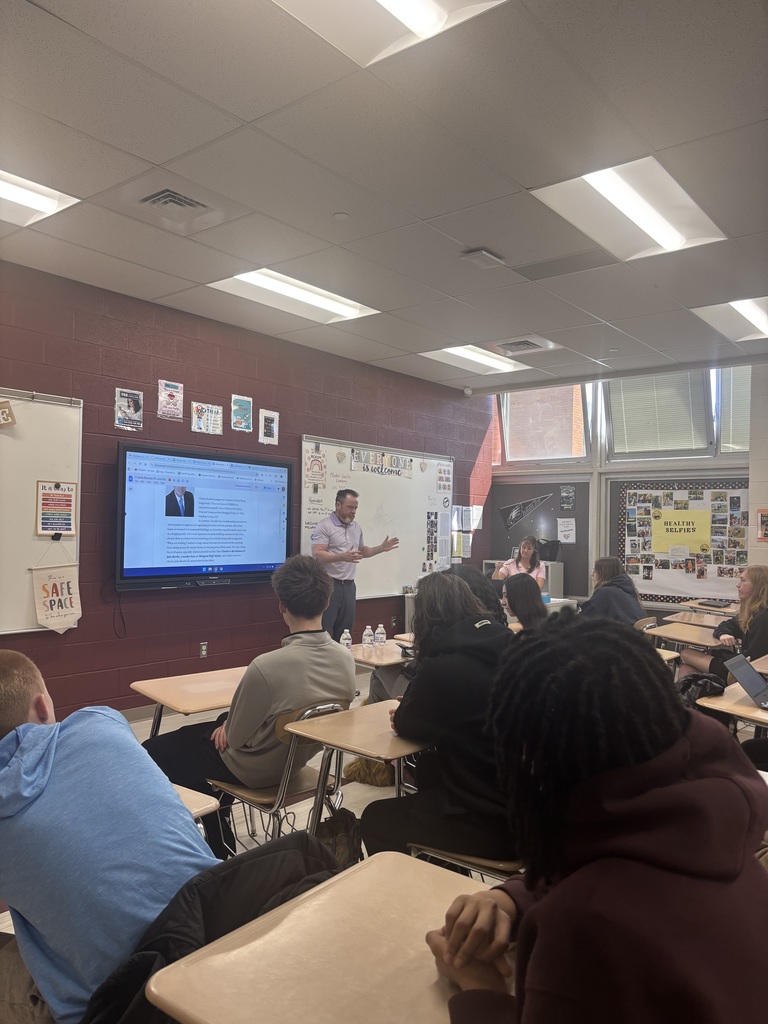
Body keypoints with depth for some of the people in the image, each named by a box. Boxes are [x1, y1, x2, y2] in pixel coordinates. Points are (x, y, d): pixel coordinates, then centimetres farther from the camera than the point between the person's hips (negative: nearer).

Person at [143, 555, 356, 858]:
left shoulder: (266, 667, -33)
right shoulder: (346, 660, -14)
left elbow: (236, 737, -18)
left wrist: (226, 727, 6)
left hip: (255, 768, -6)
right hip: (299, 761, 7)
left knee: (150, 755, 10)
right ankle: (216, 834, 30)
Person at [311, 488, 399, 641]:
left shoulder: (356, 528, 14)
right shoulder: (324, 526, -9)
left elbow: (362, 551, 25)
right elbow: (317, 554, -19)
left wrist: (381, 548, 10)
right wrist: (343, 557, -31)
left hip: (349, 585, 7)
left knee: (344, 631, 11)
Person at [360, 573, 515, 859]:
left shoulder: (442, 668, -19)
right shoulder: (509, 649, 4)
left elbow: (406, 724, -1)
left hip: (490, 817, -7)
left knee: (375, 819, 13)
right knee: (428, 767, 29)